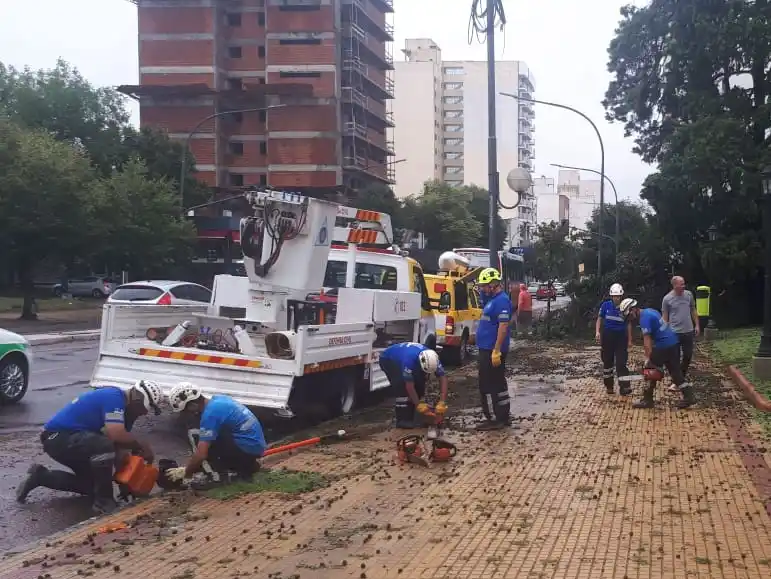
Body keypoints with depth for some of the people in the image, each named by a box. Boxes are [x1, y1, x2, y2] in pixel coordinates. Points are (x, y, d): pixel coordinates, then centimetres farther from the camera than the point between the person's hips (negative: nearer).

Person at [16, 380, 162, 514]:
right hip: (57, 437, -11)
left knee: (92, 483, 19)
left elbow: (120, 442, 10)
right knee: (104, 446, -33)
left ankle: (40, 476, 26)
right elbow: (116, 434, -34)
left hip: (68, 438, 11)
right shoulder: (114, 397, -20)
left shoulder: (122, 404, 9)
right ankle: (104, 501, -18)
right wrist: (140, 445, -17)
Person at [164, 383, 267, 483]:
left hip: (248, 447, -9)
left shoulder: (210, 413, -18)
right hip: (256, 444, 9)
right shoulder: (217, 399, 11)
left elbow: (201, 454, -20)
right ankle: (247, 466, 16)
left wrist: (185, 472, -4)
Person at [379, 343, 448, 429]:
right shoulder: (409, 358, -43)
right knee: (402, 386, -24)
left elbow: (443, 377, -22)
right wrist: (418, 405, -32)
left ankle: (409, 417, 4)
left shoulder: (432, 358, -25)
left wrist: (442, 402, -29)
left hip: (400, 358, 7)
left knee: (419, 384, -6)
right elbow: (409, 385, -37)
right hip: (388, 359, -7)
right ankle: (402, 420, -18)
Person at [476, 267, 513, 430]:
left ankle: (494, 419, -1)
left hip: (492, 351, -10)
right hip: (489, 350, 10)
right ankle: (502, 417, 21)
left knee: (488, 386, -6)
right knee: (498, 384, 14)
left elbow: (503, 326, -23)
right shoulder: (493, 299, 15)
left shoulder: (501, 301, -17)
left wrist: (496, 351, -26)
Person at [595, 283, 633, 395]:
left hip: (621, 337, -1)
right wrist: (597, 332, -10)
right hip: (607, 336, 1)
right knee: (607, 362, 8)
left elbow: (628, 324, 5)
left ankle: (624, 388, -9)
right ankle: (609, 386, 20)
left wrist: (629, 340, 6)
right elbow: (600, 319, 5)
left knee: (621, 362, -8)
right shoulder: (606, 305, -3)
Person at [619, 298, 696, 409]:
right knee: (675, 371, 13)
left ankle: (647, 400, 6)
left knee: (650, 371, 0)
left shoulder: (644, 318, -16)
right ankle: (689, 396, 11)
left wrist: (648, 360, -25)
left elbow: (647, 340, -22)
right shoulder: (649, 311, 14)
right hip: (674, 343, 10)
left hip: (663, 346, -10)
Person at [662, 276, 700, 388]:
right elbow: (664, 317, -3)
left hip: (688, 331, 4)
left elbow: (693, 310, 12)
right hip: (674, 332, -4)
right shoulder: (667, 299, -9)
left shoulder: (689, 295, 1)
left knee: (688, 355, 11)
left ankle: (683, 376, 30)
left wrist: (697, 325, 9)